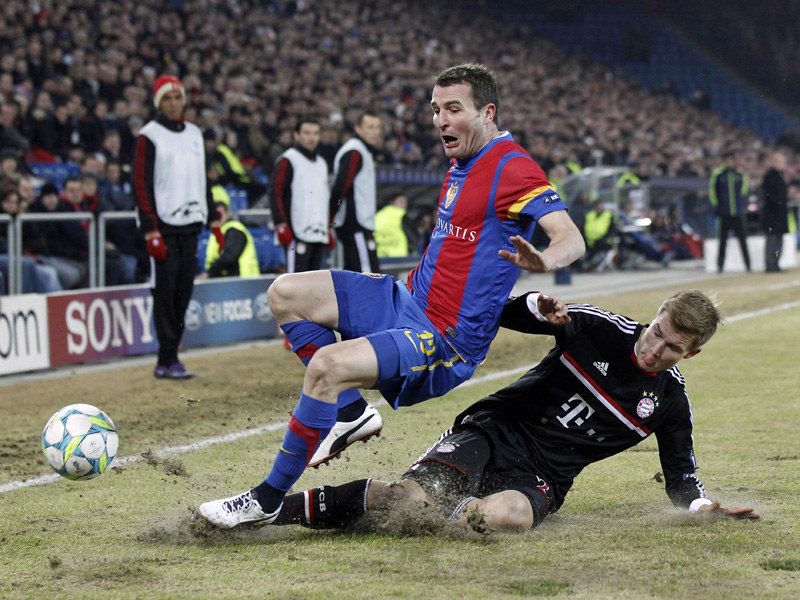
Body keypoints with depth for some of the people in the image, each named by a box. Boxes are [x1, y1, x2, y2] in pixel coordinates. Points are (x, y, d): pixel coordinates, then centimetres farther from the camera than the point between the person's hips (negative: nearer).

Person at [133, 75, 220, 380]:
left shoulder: (194, 134, 15)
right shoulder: (149, 136, -5)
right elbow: (141, 185, -9)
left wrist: (213, 219, 14)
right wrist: (151, 232, -17)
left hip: (190, 225, 6)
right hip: (164, 226, -6)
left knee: (184, 290, 5)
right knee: (165, 291, -7)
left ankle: (168, 359, 11)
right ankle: (168, 361, -5)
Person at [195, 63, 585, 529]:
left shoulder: (513, 167, -14)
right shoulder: (463, 165, 15)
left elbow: (573, 239, -26)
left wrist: (542, 261, -46)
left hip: (446, 339, -10)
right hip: (407, 300, 10)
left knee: (327, 365, -29)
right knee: (286, 293, 1)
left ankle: (269, 499, -16)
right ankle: (351, 410, 1)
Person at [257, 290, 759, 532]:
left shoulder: (670, 402, 5)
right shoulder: (602, 329, 0)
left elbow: (681, 476, 15)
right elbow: (507, 312, 4)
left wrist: (703, 506, -7)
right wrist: (538, 305, -19)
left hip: (541, 476, 1)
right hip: (494, 432, -1)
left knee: (505, 517, -39)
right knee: (411, 500, -28)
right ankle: (275, 508, -15)